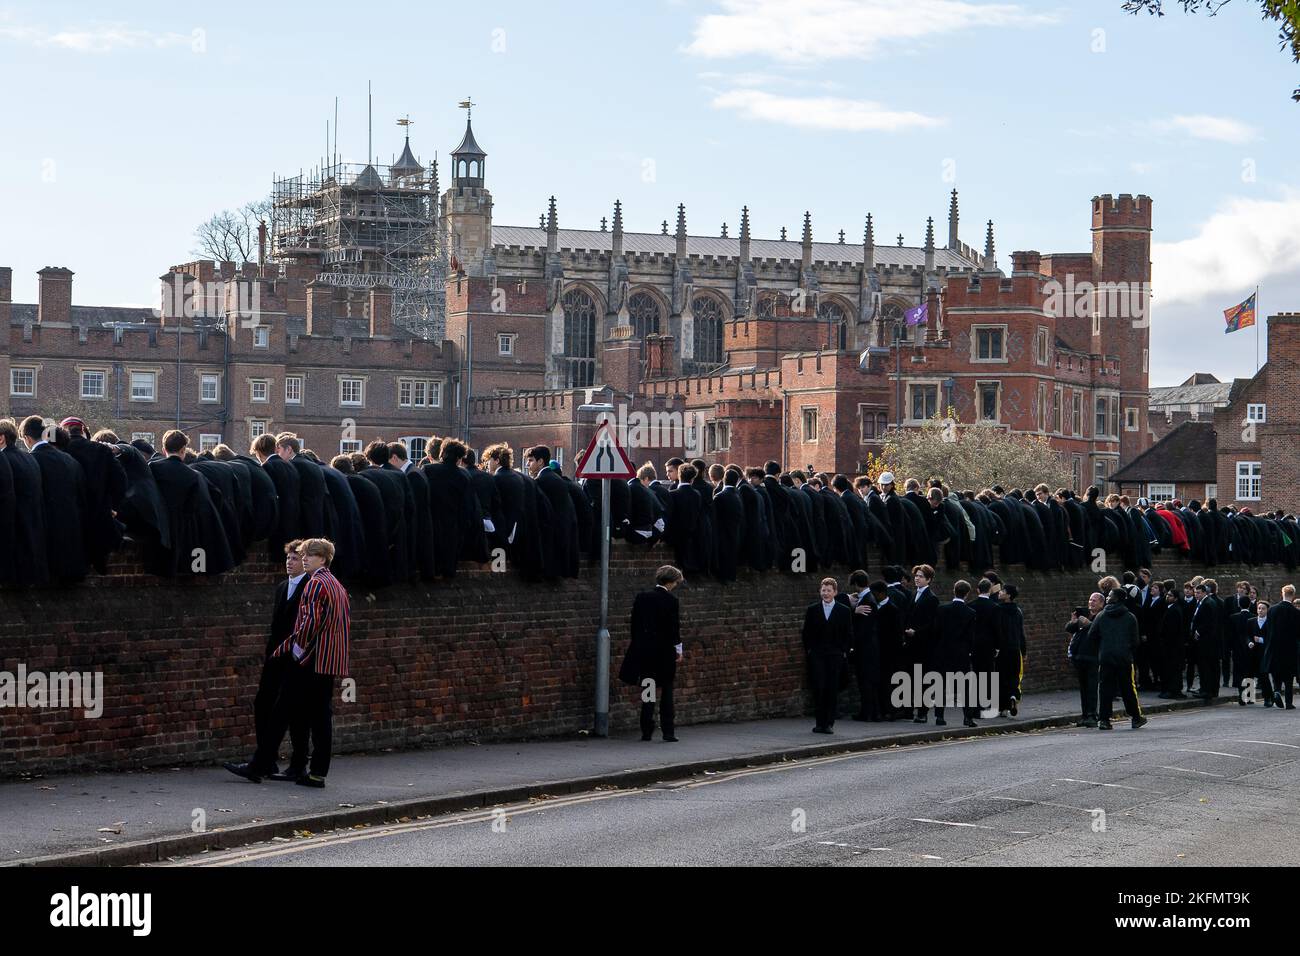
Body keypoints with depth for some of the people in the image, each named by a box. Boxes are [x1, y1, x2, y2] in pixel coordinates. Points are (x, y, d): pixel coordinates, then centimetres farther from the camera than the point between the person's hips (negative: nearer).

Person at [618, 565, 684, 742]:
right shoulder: (671, 600, -9)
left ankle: (646, 731, 7)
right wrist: (678, 650, 1)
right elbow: (675, 627, -8)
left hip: (644, 649, 3)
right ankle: (668, 732, 4)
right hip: (665, 651, -3)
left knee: (648, 692, 9)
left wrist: (637, 646, 14)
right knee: (666, 692, 6)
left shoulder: (642, 597, 4)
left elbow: (634, 624, 6)